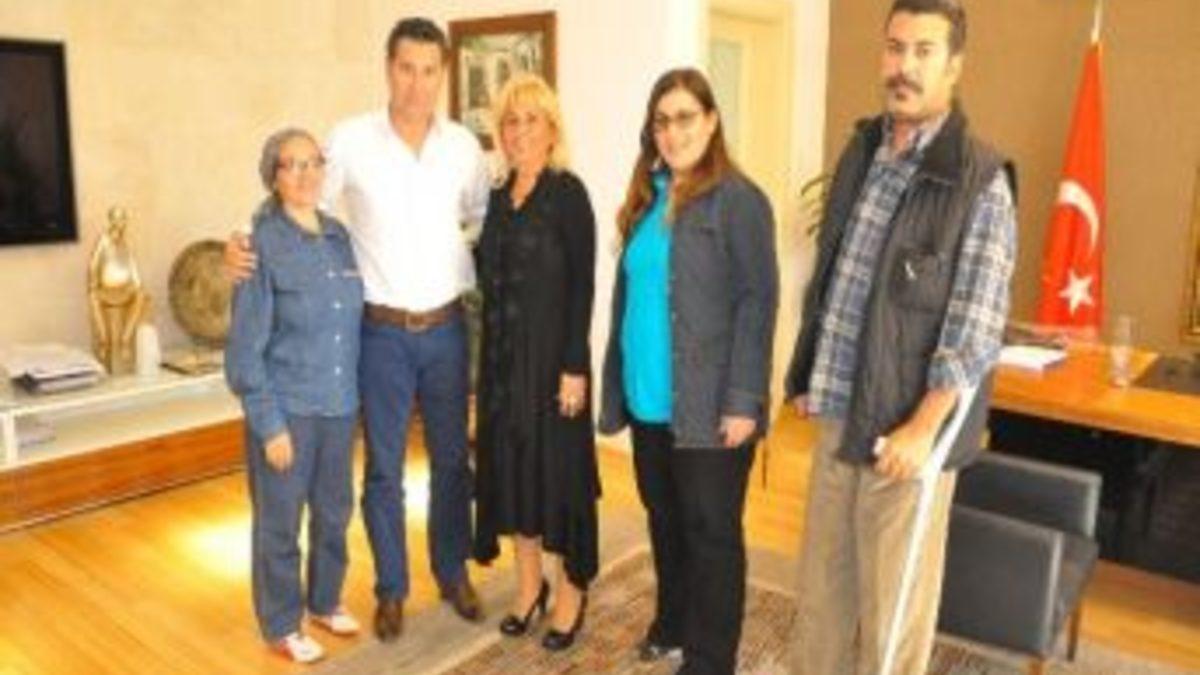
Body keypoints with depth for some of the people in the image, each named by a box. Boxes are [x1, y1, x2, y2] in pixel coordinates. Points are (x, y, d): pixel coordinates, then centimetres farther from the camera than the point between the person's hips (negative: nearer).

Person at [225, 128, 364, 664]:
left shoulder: (338, 236, 4)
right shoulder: (262, 244, -13)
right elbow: (246, 348, -13)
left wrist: (352, 393, 7)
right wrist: (269, 423, -14)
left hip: (339, 405, 5)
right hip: (286, 409, -5)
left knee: (334, 511, 18)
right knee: (279, 520, 10)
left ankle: (325, 601, 40)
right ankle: (281, 625, 29)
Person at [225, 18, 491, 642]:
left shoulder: (463, 145, 0)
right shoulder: (350, 139, -8)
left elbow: (485, 222, 13)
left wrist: (474, 283, 3)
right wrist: (245, 242, -16)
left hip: (446, 328, 3)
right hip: (382, 332, -2)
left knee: (452, 460, 14)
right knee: (383, 469, 8)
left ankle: (453, 574, 33)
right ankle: (391, 589, 27)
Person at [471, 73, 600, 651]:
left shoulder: (567, 192, -9)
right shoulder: (500, 198, 10)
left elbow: (582, 285, -14)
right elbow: (492, 277, 14)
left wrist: (575, 366, -18)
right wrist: (490, 358, 12)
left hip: (551, 354, -6)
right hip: (502, 355, 7)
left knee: (559, 466, 3)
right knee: (510, 464, 12)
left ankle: (571, 590, 20)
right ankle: (529, 584, 29)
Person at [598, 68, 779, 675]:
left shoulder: (737, 199, -9)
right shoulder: (647, 197, 11)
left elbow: (758, 301, -14)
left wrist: (743, 400, -19)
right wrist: (616, 381, 12)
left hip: (706, 405, -6)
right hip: (647, 397, 7)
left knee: (711, 531, 7)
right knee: (663, 520, 20)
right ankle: (672, 623, 40)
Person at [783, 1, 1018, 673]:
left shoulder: (980, 179, -12)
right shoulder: (860, 152, 8)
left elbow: (977, 327, -14)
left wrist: (922, 427, -20)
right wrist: (806, 378, 13)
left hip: (906, 423, -6)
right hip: (839, 409, 6)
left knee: (893, 593, 8)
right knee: (822, 576, 18)